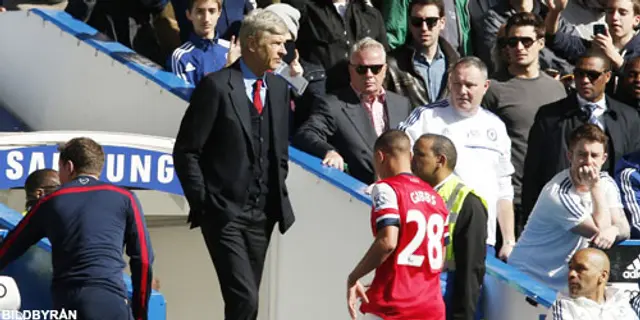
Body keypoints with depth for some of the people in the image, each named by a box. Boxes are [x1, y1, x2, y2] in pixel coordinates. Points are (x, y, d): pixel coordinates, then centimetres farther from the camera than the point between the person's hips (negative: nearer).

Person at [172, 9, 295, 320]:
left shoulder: (279, 88, 9)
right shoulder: (216, 86, -10)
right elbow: (186, 151, -8)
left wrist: (279, 195, 10)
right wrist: (202, 202, -9)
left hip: (262, 213, 6)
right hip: (224, 213, -6)